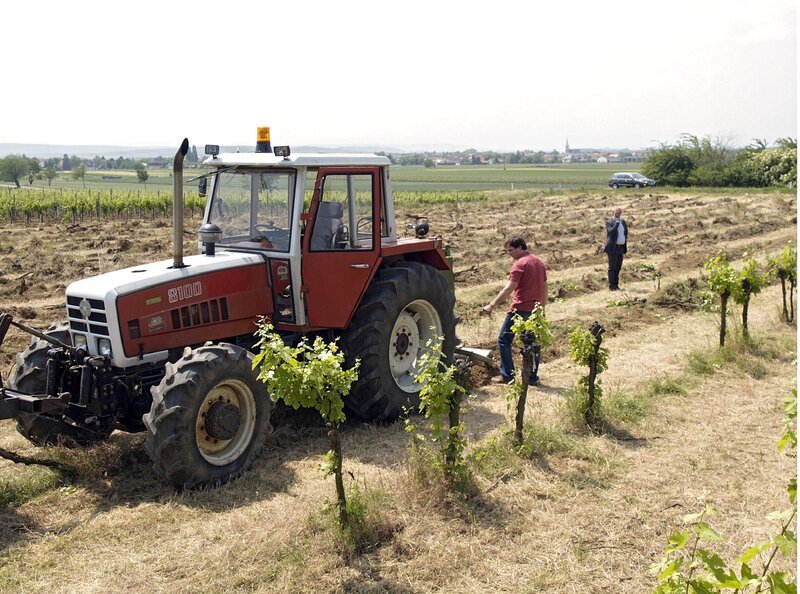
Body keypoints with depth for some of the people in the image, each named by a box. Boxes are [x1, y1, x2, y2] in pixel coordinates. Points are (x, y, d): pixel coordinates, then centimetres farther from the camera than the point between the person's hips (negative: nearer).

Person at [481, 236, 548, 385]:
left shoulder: (519, 264, -12)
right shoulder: (539, 263, 14)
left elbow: (508, 289, -19)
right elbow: (544, 288, 18)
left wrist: (492, 305, -20)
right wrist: (542, 308, 25)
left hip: (520, 309, -8)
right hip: (535, 310, 8)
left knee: (504, 340, 3)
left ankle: (507, 375, 2)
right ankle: (532, 377, 14)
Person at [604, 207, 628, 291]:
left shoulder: (623, 222, 11)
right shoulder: (609, 222, -9)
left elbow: (626, 233, 18)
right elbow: (611, 232, -26)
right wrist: (617, 222, -21)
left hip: (621, 247, 6)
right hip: (613, 248, -6)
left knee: (618, 267, 9)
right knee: (612, 267, -4)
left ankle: (616, 285, 16)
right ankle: (611, 286, -1)